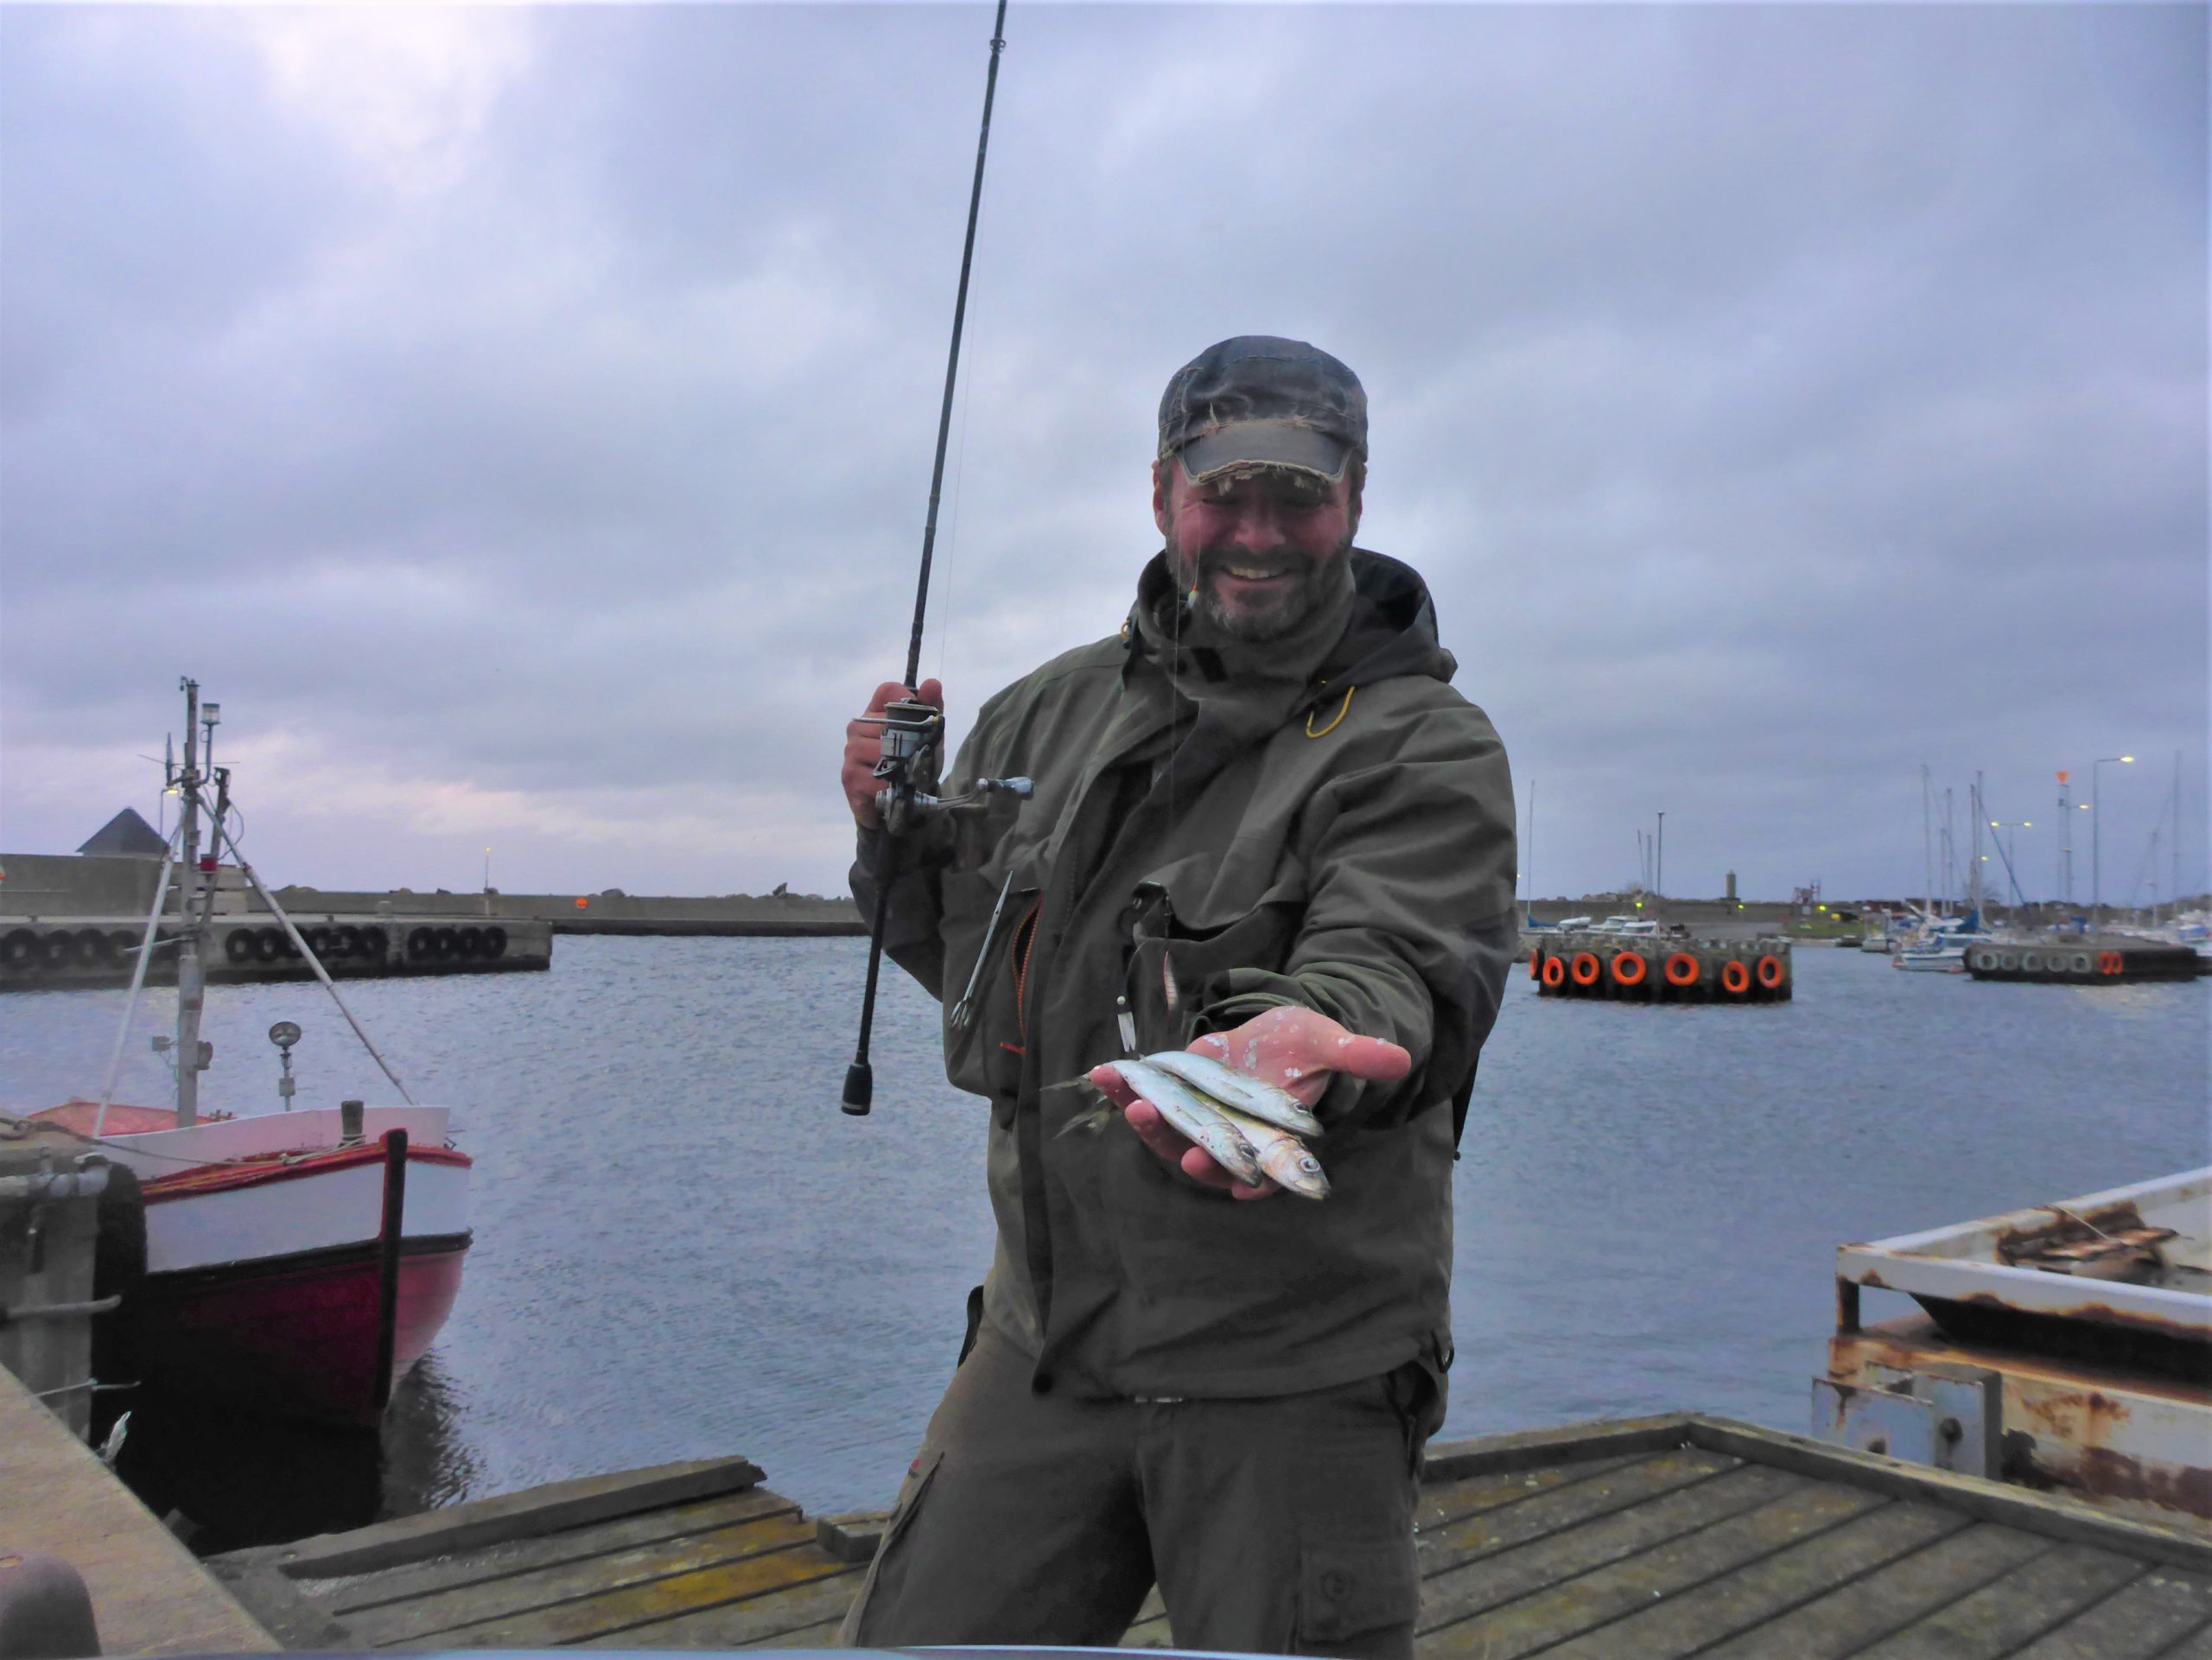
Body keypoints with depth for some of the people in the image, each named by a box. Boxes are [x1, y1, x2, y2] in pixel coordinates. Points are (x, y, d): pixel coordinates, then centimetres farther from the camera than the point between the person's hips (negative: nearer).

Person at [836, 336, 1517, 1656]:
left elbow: (1399, 962, -24)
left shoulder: (1425, 743, -8)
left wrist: (1305, 1037, -46)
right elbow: (969, 952, 17)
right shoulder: (1055, 709, 8)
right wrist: (900, 829, -2)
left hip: (1293, 1373, -4)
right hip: (1046, 1336, 5)